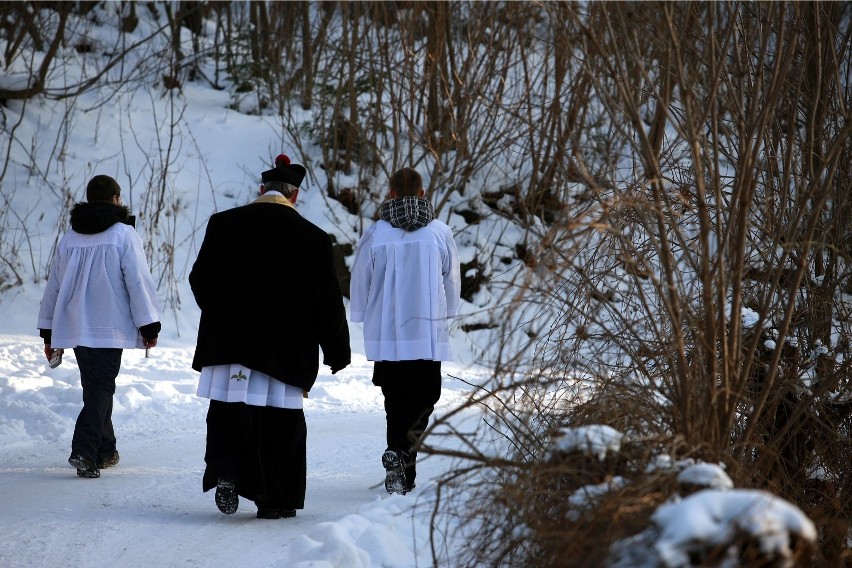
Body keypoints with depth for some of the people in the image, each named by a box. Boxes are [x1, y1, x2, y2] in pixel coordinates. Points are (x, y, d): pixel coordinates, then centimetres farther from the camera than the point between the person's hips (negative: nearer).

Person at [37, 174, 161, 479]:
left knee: (96, 386, 17)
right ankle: (84, 451, -21)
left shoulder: (70, 237, 13)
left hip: (75, 326, 6)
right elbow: (138, 281, -9)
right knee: (101, 388, -7)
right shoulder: (123, 234, -5)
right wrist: (149, 326, -4)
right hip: (109, 328, -6)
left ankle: (105, 450, 24)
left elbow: (54, 284, 17)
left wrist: (49, 333, 23)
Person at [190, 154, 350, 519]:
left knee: (230, 411, 9)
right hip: (285, 348, -1)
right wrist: (337, 352, 9)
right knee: (281, 420, 6)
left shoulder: (224, 224, 0)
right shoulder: (312, 237, -4)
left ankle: (227, 473, -12)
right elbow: (327, 301, -1)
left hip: (229, 340, 1)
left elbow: (199, 279, 5)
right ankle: (275, 499, 9)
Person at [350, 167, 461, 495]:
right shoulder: (439, 233, -2)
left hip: (385, 333, 1)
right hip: (429, 332, -1)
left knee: (396, 398, 9)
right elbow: (453, 282, 8)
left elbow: (360, 284, 4)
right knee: (424, 396, 8)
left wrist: (366, 319, 23)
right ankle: (402, 452, -14)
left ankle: (402, 475, 6)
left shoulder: (376, 234, -4)